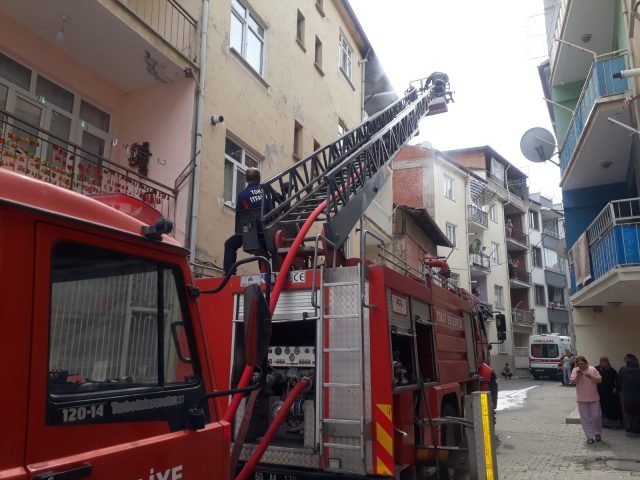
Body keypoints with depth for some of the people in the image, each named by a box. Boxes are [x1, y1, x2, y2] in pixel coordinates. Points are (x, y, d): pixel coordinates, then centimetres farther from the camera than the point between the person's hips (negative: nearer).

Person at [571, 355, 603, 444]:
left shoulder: (592, 369, -1)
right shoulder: (575, 370, 0)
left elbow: (599, 379, -6)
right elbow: (573, 382, -7)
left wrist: (590, 376, -19)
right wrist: (578, 375, -23)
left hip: (594, 398, 0)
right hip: (581, 399, 0)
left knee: (596, 417, 5)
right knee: (585, 419, 2)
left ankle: (597, 433, 28)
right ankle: (589, 437, 10)